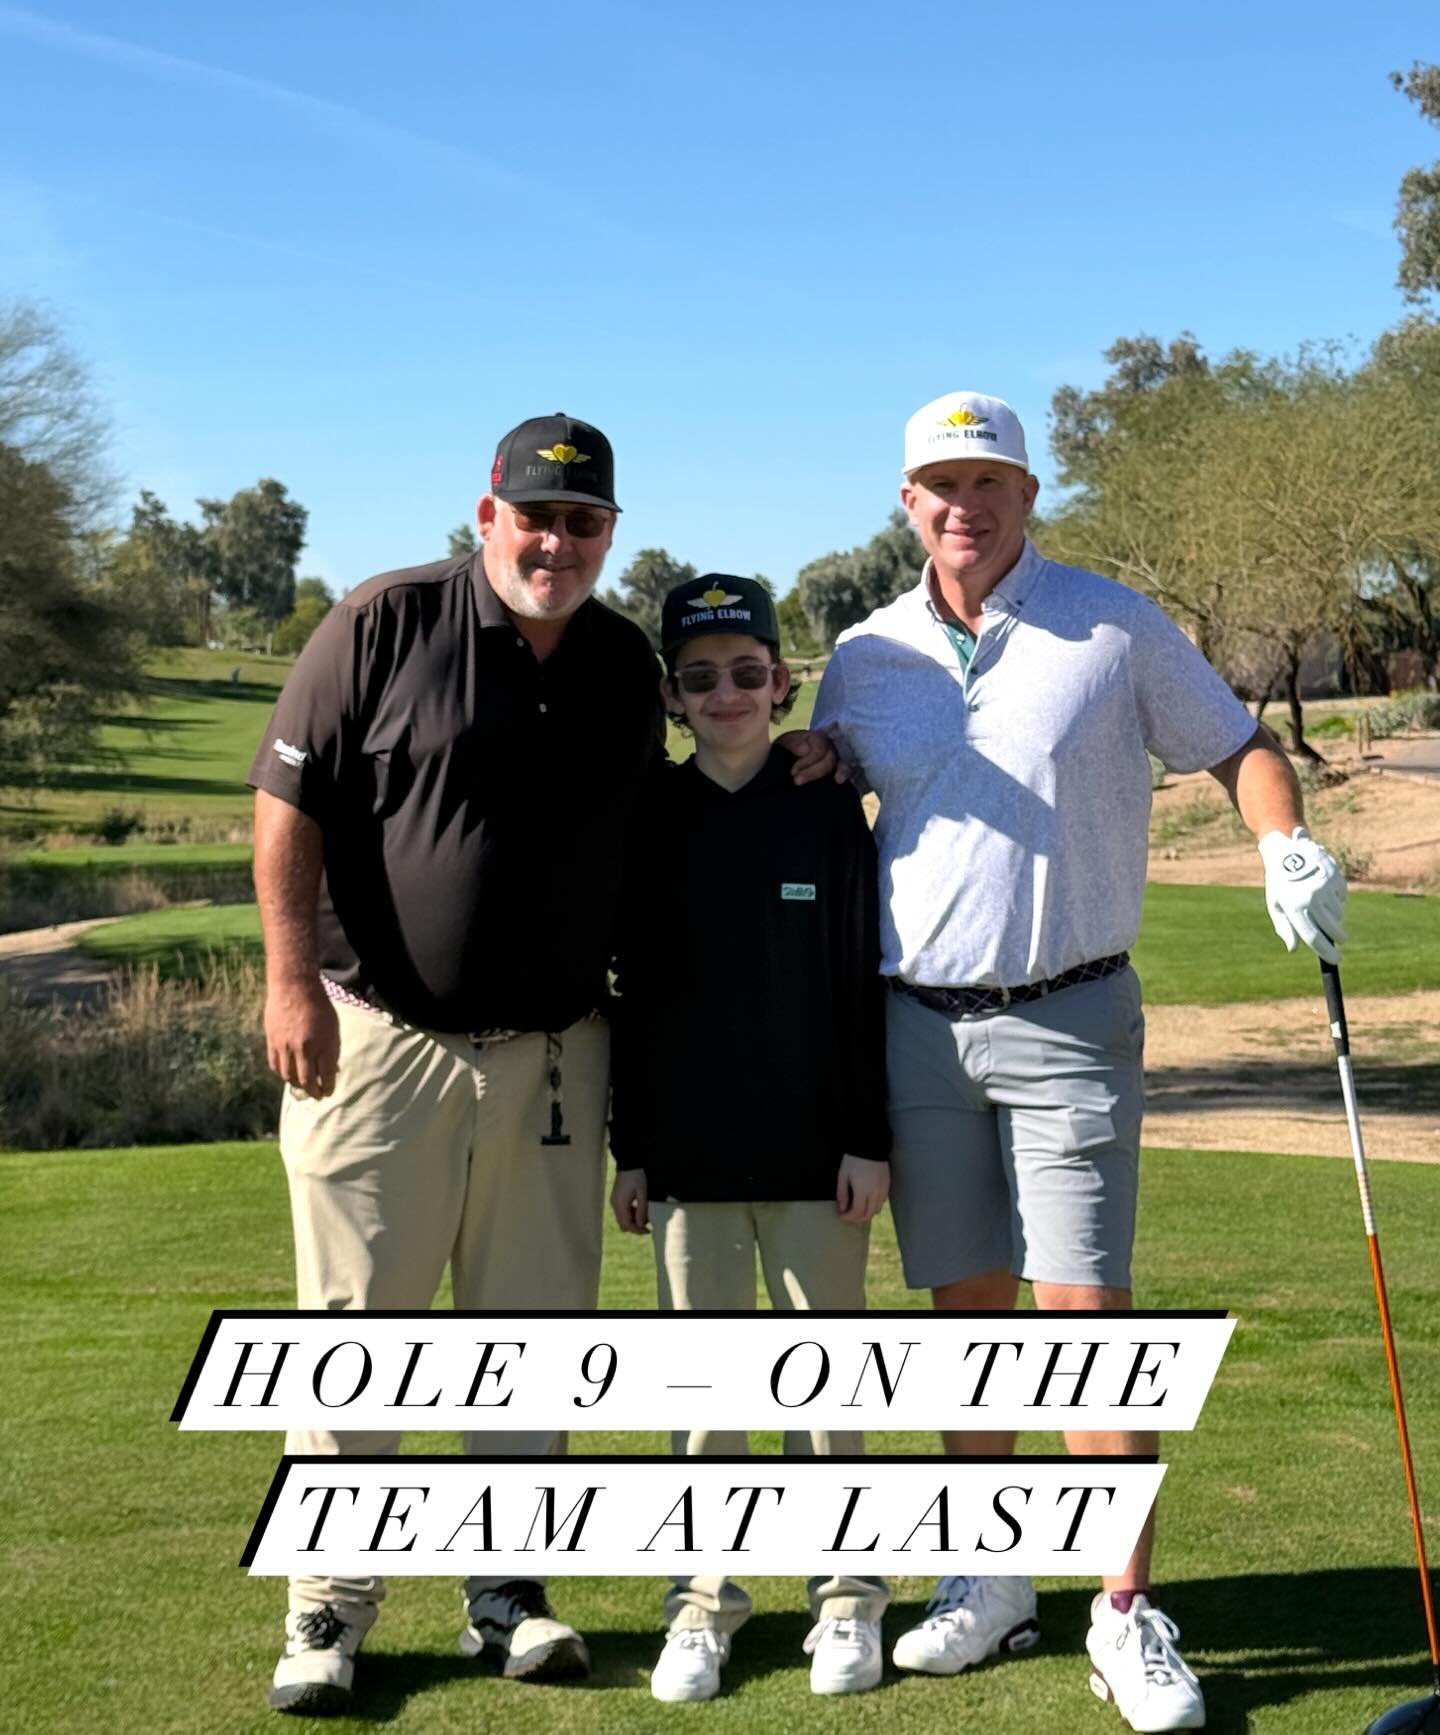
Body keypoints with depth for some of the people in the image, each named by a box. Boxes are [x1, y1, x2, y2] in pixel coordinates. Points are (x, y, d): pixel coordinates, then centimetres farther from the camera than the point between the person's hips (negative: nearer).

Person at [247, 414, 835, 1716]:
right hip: (377, 1037, -4)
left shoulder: (627, 663, 8)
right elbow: (289, 804, -7)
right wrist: (293, 980, -13)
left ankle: (507, 1593, 24)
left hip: (552, 1053, 4)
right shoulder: (386, 623, -5)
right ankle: (329, 1607, 15)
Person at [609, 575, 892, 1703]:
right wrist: (630, 1150, 4)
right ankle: (704, 1603, 19)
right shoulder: (651, 820, 4)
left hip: (812, 1144, -1)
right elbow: (633, 991, 6)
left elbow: (866, 982, -1)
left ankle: (849, 1597, 20)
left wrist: (871, 1136, -5)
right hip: (687, 1150, 2)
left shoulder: (828, 809, -1)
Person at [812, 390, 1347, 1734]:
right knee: (966, 1306, 10)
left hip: (1066, 1018, -3)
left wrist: (1287, 846, -12)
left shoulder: (1115, 627, -1)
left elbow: (1238, 746, 5)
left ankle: (1128, 1615, 3)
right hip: (918, 1022, 4)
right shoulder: (864, 657, 9)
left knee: (1085, 1303, -7)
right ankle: (990, 1580, 24)